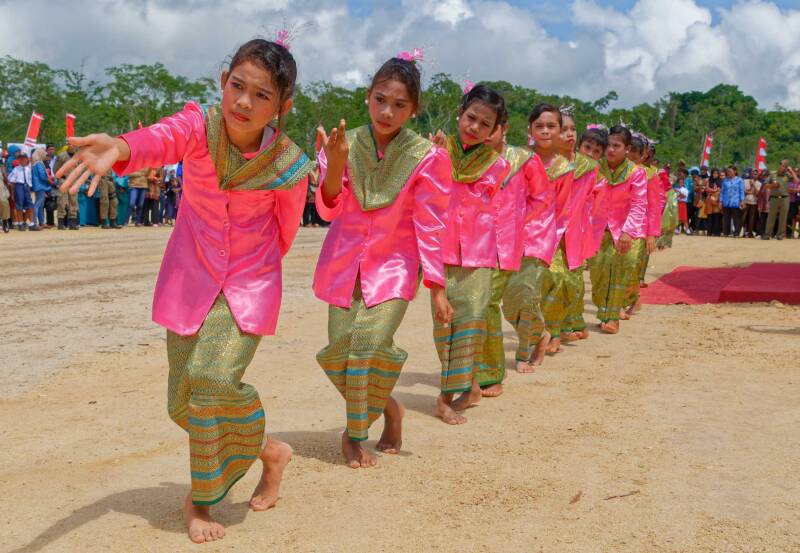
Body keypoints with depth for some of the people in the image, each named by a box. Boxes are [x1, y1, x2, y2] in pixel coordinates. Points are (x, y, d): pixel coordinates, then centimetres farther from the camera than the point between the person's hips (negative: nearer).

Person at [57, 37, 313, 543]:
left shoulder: (289, 164, -16)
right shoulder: (200, 126, -17)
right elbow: (162, 139, -41)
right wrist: (120, 149, -63)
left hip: (249, 284, -2)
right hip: (190, 281, 3)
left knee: (213, 377, -22)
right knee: (186, 402, 6)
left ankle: (202, 501, 6)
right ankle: (270, 452, 34)